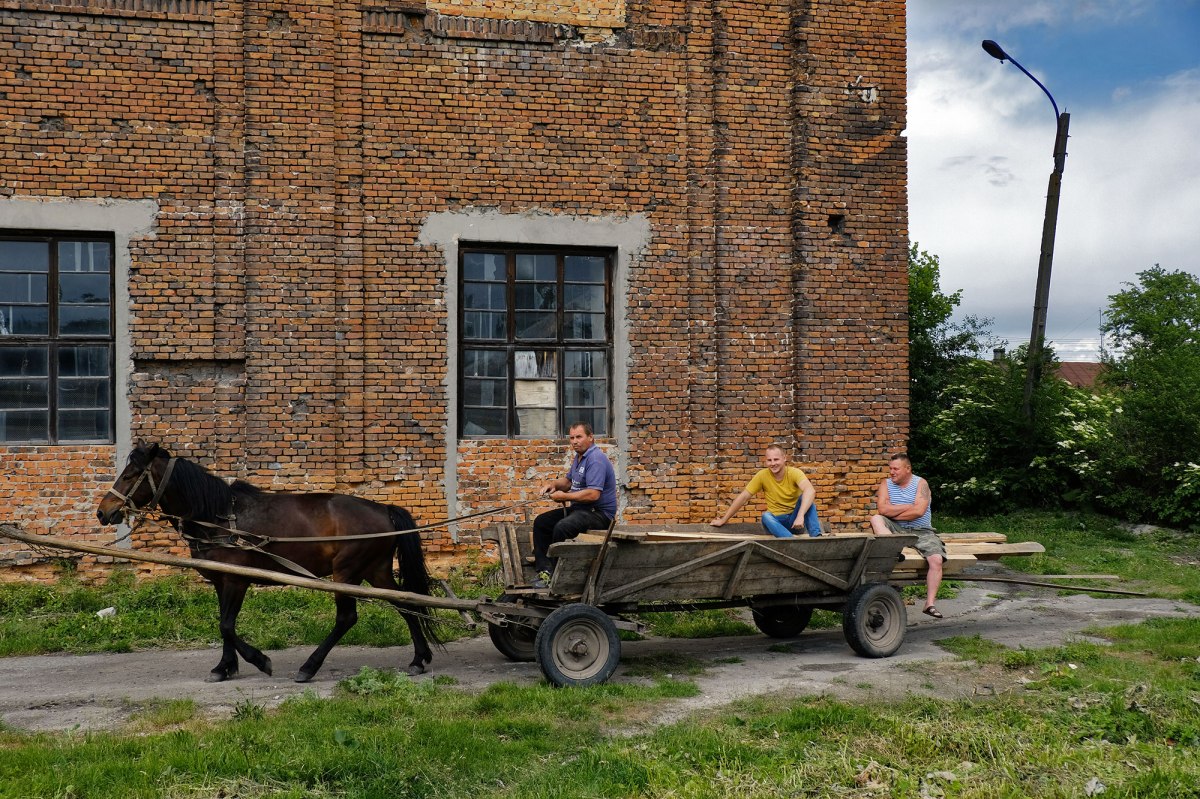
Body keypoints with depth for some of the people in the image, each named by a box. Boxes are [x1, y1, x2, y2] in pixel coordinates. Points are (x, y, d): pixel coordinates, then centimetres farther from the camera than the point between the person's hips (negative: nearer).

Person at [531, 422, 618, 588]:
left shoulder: (596, 459, -18)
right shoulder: (579, 457, 15)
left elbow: (593, 494, -27)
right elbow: (568, 481, 29)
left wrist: (565, 496, -18)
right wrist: (554, 484, 6)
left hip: (600, 513, -11)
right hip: (579, 509, 11)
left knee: (562, 527, -33)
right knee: (541, 522, 8)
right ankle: (543, 570, -3)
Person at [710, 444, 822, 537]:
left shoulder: (794, 473, -13)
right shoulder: (762, 475, -7)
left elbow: (810, 491, -32)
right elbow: (743, 497, -2)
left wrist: (800, 516, -47)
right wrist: (724, 520, -2)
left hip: (795, 518, -1)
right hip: (777, 521, 1)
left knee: (805, 498, -27)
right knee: (766, 516, -32)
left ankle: (816, 536, -35)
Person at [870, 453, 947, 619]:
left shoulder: (920, 484, 0)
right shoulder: (886, 485, 7)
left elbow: (919, 511, -15)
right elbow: (882, 509, -11)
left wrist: (893, 513, -9)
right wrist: (909, 506, -11)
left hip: (921, 531, -1)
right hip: (896, 530, 1)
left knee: (936, 559, -24)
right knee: (876, 519, -26)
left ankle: (930, 603, -18)